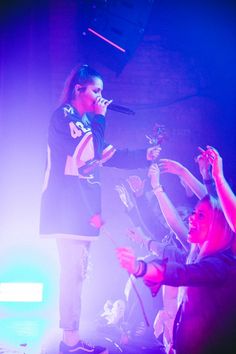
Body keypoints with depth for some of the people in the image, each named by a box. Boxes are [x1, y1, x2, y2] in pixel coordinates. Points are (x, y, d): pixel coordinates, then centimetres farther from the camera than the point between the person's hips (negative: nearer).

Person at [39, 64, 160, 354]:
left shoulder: (86, 121, 21)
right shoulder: (63, 116, -6)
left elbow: (110, 155, 21)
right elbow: (87, 152, -17)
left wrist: (144, 156, 11)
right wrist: (100, 118, -6)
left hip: (83, 209, 9)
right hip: (68, 209, -9)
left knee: (76, 273, 8)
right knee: (73, 273, -10)